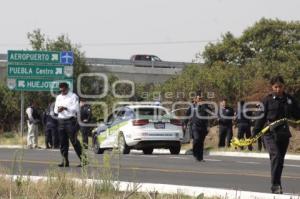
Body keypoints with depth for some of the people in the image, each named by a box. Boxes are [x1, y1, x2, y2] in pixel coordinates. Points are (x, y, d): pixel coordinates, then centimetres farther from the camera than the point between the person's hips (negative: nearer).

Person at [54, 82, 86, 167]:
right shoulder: (58, 97, 18)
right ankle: (65, 161, 6)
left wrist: (65, 108, -18)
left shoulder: (73, 96, -1)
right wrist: (58, 110, -5)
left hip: (70, 120, -6)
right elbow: (55, 109, 19)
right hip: (61, 121, 6)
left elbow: (76, 109, -9)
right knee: (63, 142, 3)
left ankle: (82, 159, -7)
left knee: (74, 141, -10)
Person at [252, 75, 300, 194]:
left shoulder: (289, 100, 9)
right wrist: (255, 134, -2)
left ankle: (276, 186, 21)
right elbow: (261, 118, 1)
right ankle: (276, 185, -22)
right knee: (276, 156, -20)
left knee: (280, 160, 9)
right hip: (270, 133, -4)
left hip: (284, 134, 4)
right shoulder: (268, 100, 0)